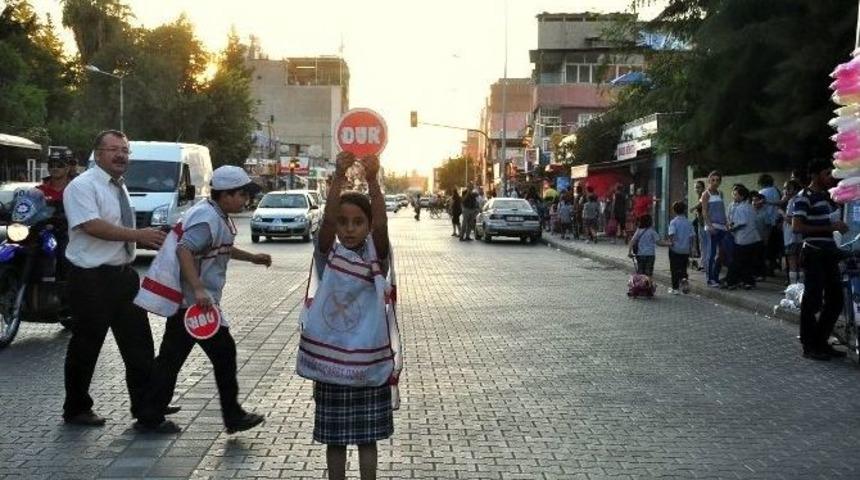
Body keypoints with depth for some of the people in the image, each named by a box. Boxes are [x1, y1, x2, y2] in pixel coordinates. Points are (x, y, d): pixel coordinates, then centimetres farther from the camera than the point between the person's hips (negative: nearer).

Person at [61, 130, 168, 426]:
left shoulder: (120, 187, 14)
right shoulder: (82, 186, -12)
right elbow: (93, 226, -25)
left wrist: (151, 240, 6)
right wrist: (138, 235, -28)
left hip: (123, 274, 8)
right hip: (92, 278, -8)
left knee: (137, 341, 8)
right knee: (86, 346, 4)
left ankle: (144, 403, 17)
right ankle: (76, 409, 19)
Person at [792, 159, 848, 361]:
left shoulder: (827, 196, 17)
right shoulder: (804, 197, -10)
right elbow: (797, 226, -19)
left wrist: (839, 225, 9)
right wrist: (829, 227, -20)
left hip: (829, 253, 9)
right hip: (814, 254, -9)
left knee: (835, 300, 11)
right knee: (812, 301, -4)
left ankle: (821, 342, 22)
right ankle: (809, 346, 4)